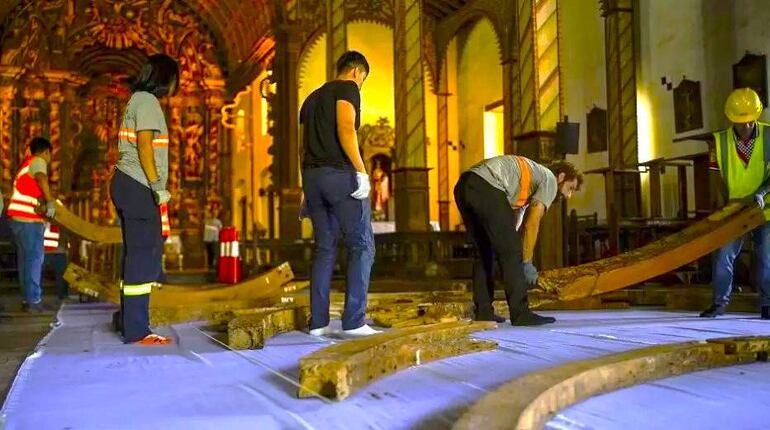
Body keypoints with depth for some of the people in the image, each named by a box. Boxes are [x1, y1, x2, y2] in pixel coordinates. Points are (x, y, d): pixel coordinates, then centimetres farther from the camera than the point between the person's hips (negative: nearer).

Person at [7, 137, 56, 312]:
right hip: (28, 219, -9)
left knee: (26, 259, 11)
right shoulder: (38, 161, -3)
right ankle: (33, 300, -9)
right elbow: (41, 178, -25)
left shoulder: (27, 163, 25)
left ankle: (27, 298, 14)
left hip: (19, 218, 9)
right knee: (34, 259, -8)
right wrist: (50, 202, -27)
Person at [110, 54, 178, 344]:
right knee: (143, 256, -10)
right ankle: (137, 331, -9)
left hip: (129, 186, 10)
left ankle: (130, 323, 17)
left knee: (137, 255, 12)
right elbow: (144, 145, -17)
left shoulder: (139, 100, 21)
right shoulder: (147, 101, -7)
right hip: (138, 187, -10)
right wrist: (156, 186, -19)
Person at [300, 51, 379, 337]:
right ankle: (354, 321, -9)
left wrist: (307, 192, 23)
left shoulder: (312, 98, 24)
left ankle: (318, 322, 8)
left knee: (325, 248, 11)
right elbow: (345, 128, -16)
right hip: (340, 174, -7)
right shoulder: (348, 88, 1)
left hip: (312, 176, 8)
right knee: (362, 246, -2)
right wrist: (362, 171, -19)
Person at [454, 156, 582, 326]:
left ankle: (484, 312, 20)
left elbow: (515, 225, 31)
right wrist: (527, 263, 2)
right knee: (510, 253, -2)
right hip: (486, 188, -9)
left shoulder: (530, 178, 35)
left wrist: (521, 262, 26)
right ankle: (521, 314, 2)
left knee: (484, 253, 18)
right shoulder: (550, 180, 10)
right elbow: (532, 224, -2)